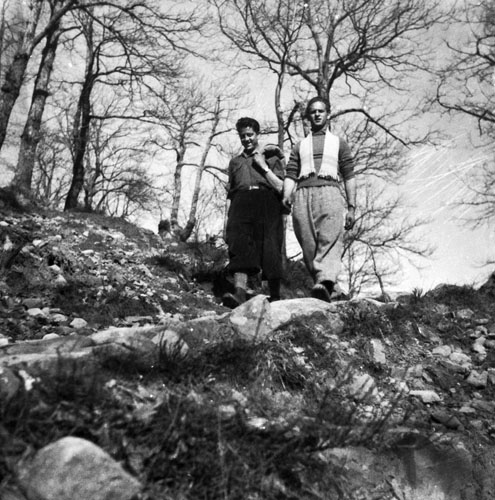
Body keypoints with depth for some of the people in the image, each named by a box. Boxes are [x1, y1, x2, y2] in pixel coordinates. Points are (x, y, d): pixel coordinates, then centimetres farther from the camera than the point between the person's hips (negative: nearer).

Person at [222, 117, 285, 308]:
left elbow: (281, 188, 8)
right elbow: (230, 193, 23)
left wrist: (264, 167, 1)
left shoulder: (271, 157, 19)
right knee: (239, 246, -20)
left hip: (266, 204, -1)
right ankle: (240, 293, -32)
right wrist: (227, 218, 11)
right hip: (241, 205, 2)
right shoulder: (235, 161, 28)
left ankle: (275, 297, -3)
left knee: (270, 249, -9)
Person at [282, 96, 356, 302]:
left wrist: (351, 207, 5)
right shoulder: (300, 146, 29)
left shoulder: (339, 143, 25)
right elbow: (290, 175, 15)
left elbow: (349, 177, 17)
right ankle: (321, 283, -4)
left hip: (329, 192, -2)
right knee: (308, 246, -7)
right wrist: (286, 195, -7)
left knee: (330, 242, -22)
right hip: (303, 195, 2)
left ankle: (325, 283, -39)